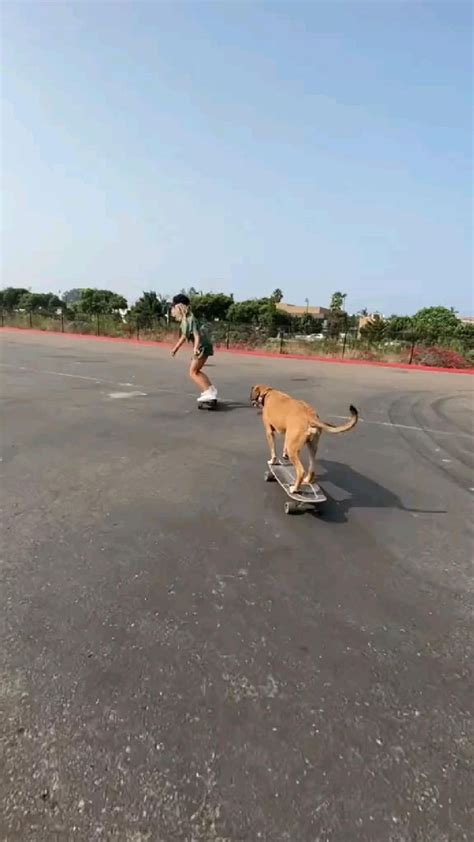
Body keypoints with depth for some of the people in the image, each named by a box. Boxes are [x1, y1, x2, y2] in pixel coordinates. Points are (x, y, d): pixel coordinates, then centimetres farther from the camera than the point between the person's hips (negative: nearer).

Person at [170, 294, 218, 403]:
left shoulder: (190, 319, -16)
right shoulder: (184, 320, 10)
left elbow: (197, 335, -25)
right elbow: (184, 336, 22)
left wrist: (196, 348, -39)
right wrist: (176, 348, 31)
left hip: (203, 346, -9)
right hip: (202, 346, 9)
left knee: (193, 372, -7)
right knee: (196, 371, 17)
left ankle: (209, 393, -11)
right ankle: (211, 389, 21)